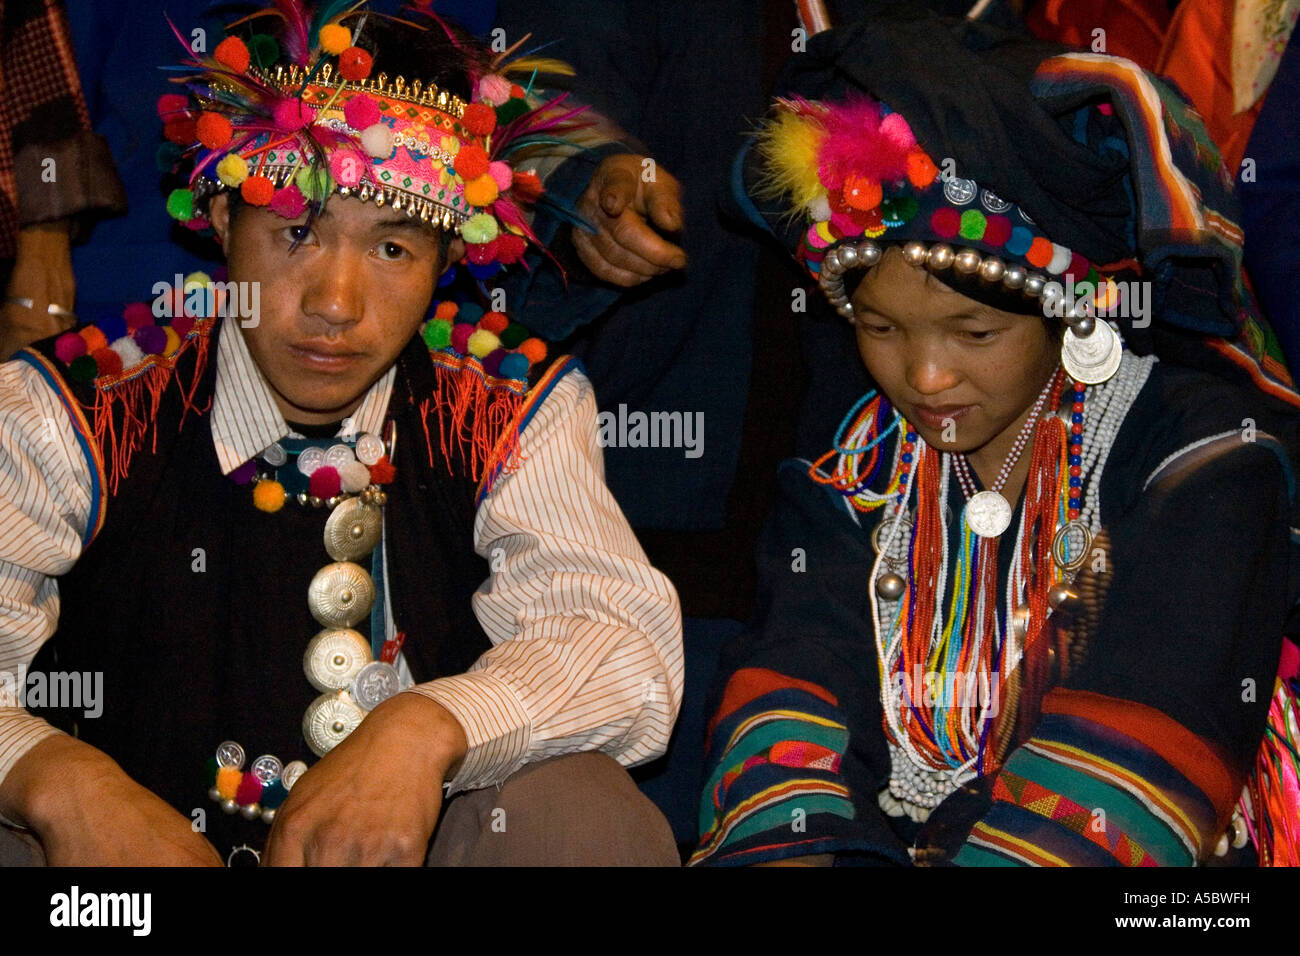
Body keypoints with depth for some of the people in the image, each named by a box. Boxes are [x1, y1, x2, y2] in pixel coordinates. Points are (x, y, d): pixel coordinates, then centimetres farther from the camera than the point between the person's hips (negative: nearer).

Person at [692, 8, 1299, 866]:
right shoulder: (860, 466, 8)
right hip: (881, 846, 3)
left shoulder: (1205, 463, -6)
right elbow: (791, 689, -6)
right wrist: (785, 845, -25)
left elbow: (1137, 755, -17)